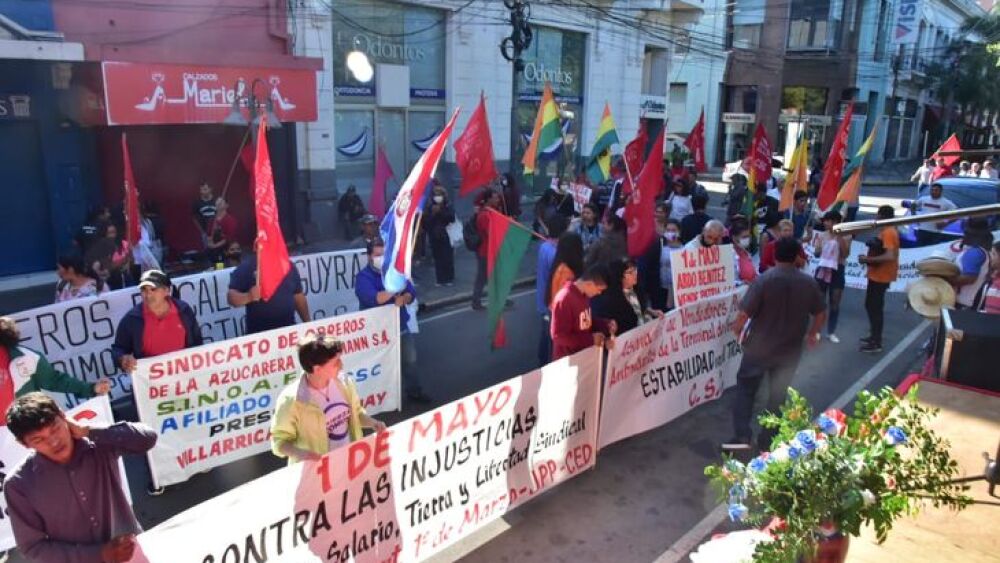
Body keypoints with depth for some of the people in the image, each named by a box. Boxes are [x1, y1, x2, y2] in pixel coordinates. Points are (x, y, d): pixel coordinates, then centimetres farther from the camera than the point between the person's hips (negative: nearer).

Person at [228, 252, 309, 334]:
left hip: (289, 330, 4)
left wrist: (308, 323, 11)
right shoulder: (247, 266, -5)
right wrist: (249, 297, -30)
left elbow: (298, 296, 15)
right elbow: (231, 297, -11)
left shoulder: (289, 266, 8)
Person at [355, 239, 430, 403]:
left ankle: (414, 391, 30)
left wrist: (403, 298, -24)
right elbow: (375, 299, -30)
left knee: (410, 359, 15)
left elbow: (411, 293, -1)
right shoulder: (364, 277, -14)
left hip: (401, 326, 6)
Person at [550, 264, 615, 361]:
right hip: (567, 360, -8)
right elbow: (559, 335, -24)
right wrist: (590, 339, -21)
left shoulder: (584, 295, 4)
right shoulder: (564, 299, -23)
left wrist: (606, 324, 1)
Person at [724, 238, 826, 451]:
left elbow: (744, 313, -19)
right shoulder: (809, 283, -4)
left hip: (759, 347, -3)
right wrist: (812, 333, 26)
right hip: (790, 350, 3)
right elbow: (821, 314, 7)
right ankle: (767, 443, 20)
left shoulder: (764, 280, -16)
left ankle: (742, 436, 5)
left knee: (745, 388, 13)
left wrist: (738, 329, 2)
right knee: (777, 395, 14)